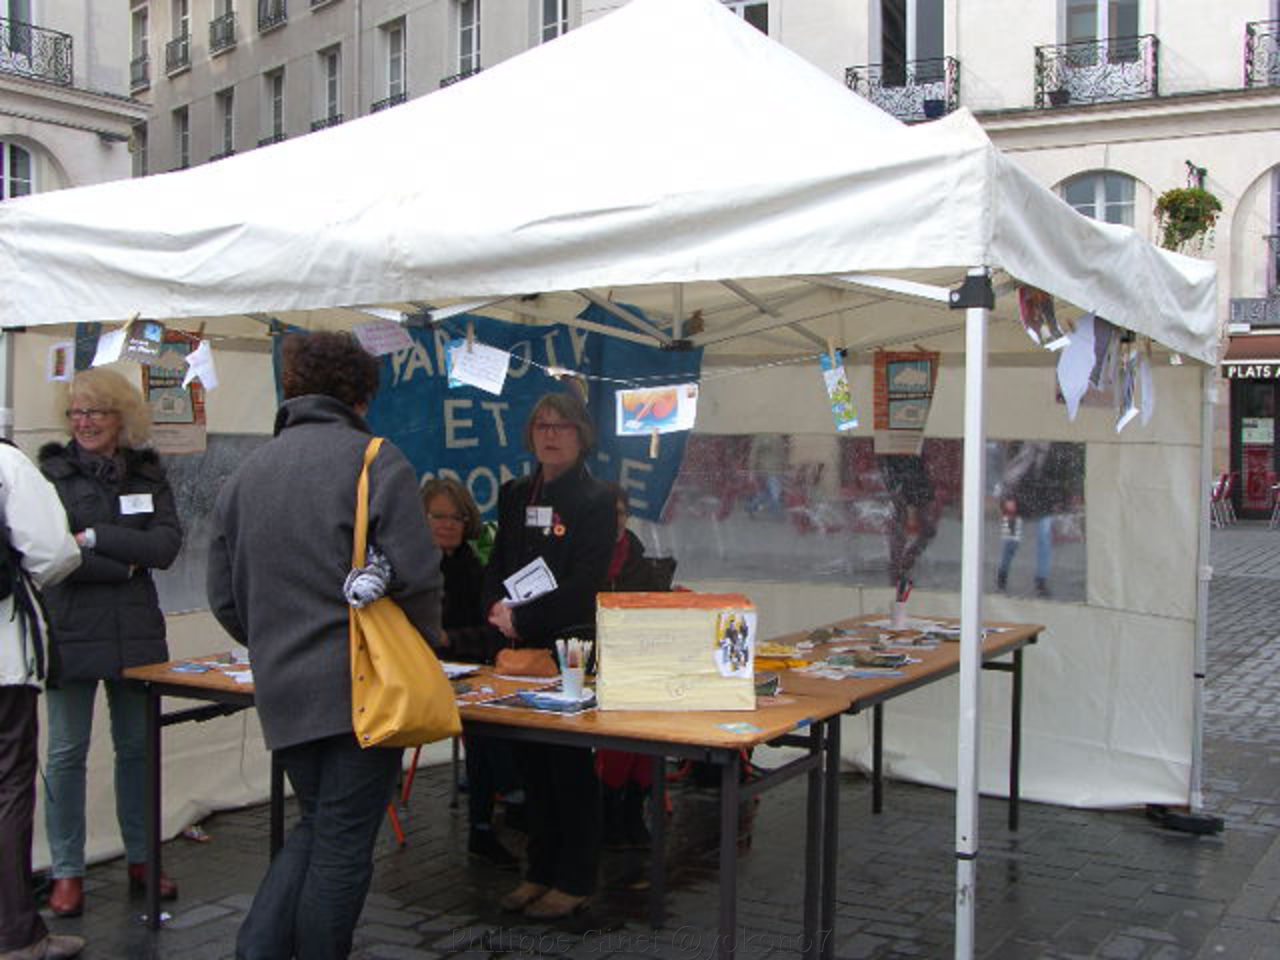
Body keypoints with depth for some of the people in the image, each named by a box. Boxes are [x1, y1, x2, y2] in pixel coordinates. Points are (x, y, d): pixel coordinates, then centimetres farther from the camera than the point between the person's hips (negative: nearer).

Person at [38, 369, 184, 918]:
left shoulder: (148, 474, 9)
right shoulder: (51, 474, 0)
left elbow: (167, 546, -5)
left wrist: (96, 537, -12)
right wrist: (125, 567, -12)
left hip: (135, 631, 3)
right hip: (71, 631, -3)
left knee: (138, 746, 10)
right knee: (67, 752, 2)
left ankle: (141, 859, 23)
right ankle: (67, 872, 14)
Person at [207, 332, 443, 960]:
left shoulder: (246, 473, 11)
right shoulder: (375, 461, -7)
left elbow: (224, 596, 12)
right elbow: (415, 573, -15)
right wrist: (421, 649, 2)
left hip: (282, 693, 6)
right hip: (362, 684, -5)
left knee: (315, 827, 20)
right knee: (343, 844, 4)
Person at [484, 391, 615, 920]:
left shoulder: (595, 500, -7)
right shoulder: (515, 494, 13)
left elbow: (583, 585, -15)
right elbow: (497, 563, 13)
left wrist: (523, 620, -16)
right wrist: (497, 608, -7)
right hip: (521, 647, 6)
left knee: (571, 764, 1)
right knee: (532, 761, 12)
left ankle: (575, 880, 11)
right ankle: (541, 871, 24)